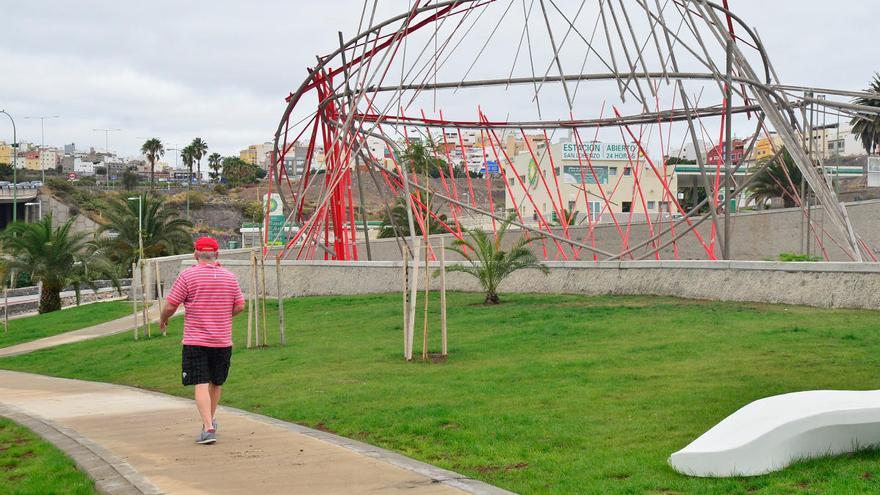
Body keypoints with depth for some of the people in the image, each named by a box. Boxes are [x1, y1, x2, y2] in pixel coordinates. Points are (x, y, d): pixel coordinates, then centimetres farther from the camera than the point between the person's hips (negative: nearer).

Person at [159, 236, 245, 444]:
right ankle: (211, 420, 35)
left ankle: (208, 427, -16)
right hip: (223, 341, 4)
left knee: (201, 384, -5)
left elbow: (170, 305, -7)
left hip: (195, 341, -4)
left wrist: (163, 319, 14)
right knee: (216, 383, 19)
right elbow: (240, 306, 6)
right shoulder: (230, 277, 4)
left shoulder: (187, 276, -7)